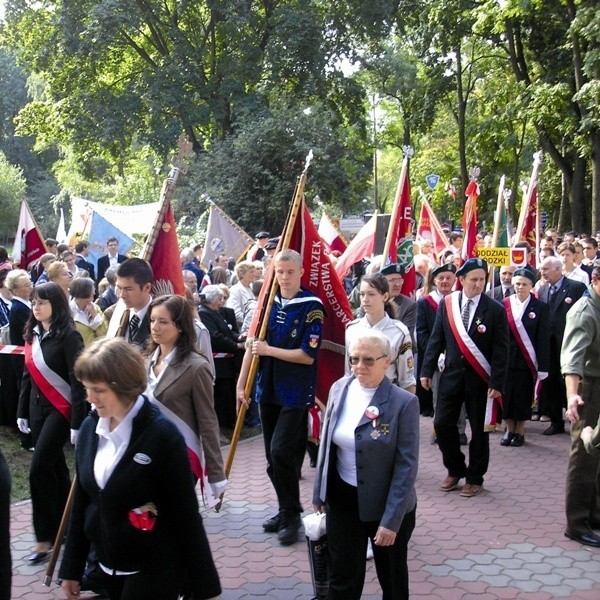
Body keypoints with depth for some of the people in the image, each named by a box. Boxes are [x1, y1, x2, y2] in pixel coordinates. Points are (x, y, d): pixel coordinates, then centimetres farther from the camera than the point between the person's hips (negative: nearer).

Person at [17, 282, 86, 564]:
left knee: (39, 469, -11)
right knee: (54, 467, 12)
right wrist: (22, 411, 13)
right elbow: (28, 374, 15)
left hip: (61, 409, -7)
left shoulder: (68, 336, -13)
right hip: (38, 408, 7)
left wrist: (77, 422, -18)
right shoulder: (32, 335, 9)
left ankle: (46, 537, 0)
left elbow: (77, 380, -16)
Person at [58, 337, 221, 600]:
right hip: (109, 567, 6)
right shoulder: (89, 428, 0)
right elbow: (81, 502, 8)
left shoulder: (162, 435, -18)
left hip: (155, 571, -6)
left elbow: (185, 514, -15)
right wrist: (71, 569, 12)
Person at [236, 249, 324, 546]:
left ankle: (292, 516, 2)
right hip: (268, 390, 6)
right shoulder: (268, 303, 6)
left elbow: (308, 355, -15)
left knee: (281, 452, -13)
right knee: (273, 456, 11)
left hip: (296, 393, -6)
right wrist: (241, 384, 6)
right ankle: (286, 510, 25)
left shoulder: (312, 307, -10)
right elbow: (252, 346, 9)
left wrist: (269, 350, -14)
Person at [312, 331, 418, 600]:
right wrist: (319, 492, 11)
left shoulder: (404, 403, -18)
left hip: (386, 504, -3)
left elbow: (406, 466, -17)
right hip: (342, 500, 4)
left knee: (392, 578, 17)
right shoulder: (339, 389, -3)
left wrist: (391, 520, -19)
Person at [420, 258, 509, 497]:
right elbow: (436, 340, 6)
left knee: (479, 429, 7)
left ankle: (474, 478, 22)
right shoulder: (446, 304, 0)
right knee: (442, 423, 3)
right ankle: (455, 470, 23)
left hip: (480, 379, -2)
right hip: (452, 374, 3)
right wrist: (427, 370, 2)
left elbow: (501, 350, -8)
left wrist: (496, 383, -12)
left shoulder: (495, 309, -8)